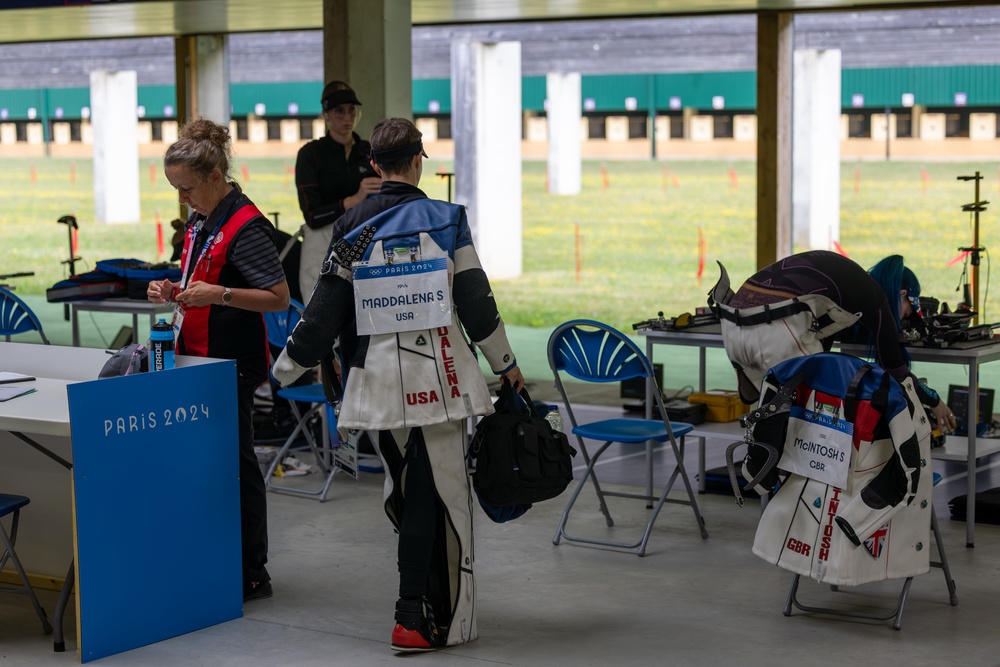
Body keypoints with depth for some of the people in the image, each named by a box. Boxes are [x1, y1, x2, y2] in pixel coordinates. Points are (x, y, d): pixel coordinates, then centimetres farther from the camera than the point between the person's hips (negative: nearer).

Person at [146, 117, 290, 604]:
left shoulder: (246, 226, -16)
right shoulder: (199, 221, 12)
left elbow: (279, 298, -16)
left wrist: (220, 294, -26)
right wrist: (173, 290, 5)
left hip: (234, 363, -9)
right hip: (199, 358, 9)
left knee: (234, 462, -2)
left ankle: (252, 575, 7)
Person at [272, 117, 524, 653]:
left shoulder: (354, 228, 2)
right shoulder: (447, 221, -4)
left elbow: (325, 311, 2)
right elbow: (476, 303, -2)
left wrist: (286, 368, 13)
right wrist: (506, 366, 11)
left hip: (379, 381, 3)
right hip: (437, 377, -2)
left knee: (404, 492, 14)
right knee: (432, 493, 1)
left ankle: (438, 602, 22)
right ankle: (414, 618, -3)